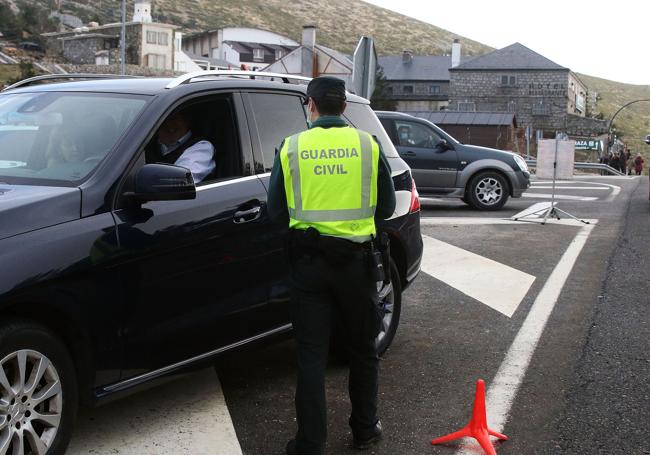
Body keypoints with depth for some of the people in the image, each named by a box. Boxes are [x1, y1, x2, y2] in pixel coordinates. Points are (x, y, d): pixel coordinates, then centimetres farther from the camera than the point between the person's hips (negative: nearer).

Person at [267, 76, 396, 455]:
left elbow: (277, 211, 3)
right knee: (363, 349, 17)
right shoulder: (368, 145, -3)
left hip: (309, 262, 0)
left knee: (311, 355, 6)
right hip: (356, 259, 0)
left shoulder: (292, 148, -3)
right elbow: (386, 207, 5)